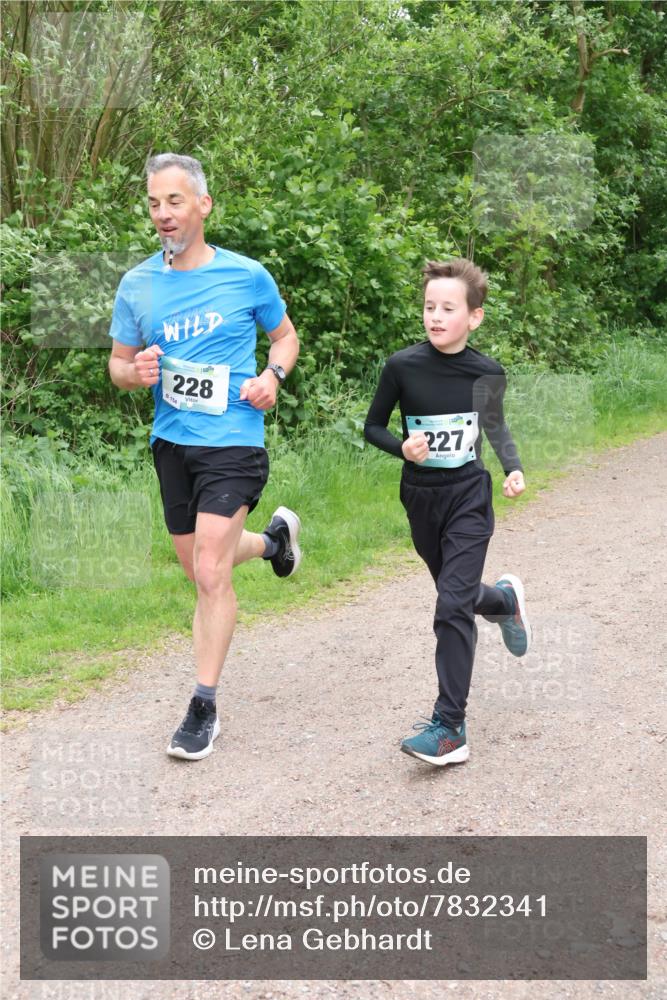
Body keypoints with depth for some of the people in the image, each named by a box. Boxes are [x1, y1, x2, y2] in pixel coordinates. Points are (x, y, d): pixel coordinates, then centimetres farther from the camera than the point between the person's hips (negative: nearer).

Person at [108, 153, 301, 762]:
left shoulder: (247, 275, -4)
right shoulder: (137, 285, 3)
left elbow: (286, 336, 11)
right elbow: (117, 365, 10)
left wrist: (271, 376, -10)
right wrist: (136, 372, -14)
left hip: (232, 441, -4)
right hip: (171, 442, 5)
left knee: (210, 574, -12)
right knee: (199, 567, 17)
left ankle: (204, 707, 1)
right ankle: (274, 538, 49)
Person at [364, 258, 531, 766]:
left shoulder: (487, 373, -8)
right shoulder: (403, 366, -11)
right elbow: (373, 427, 1)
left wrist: (514, 468, -3)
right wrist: (403, 447, -18)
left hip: (468, 498, -2)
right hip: (421, 499, 2)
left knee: (453, 607, -13)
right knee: (456, 596, 18)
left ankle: (450, 727, -8)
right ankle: (505, 600, 54)